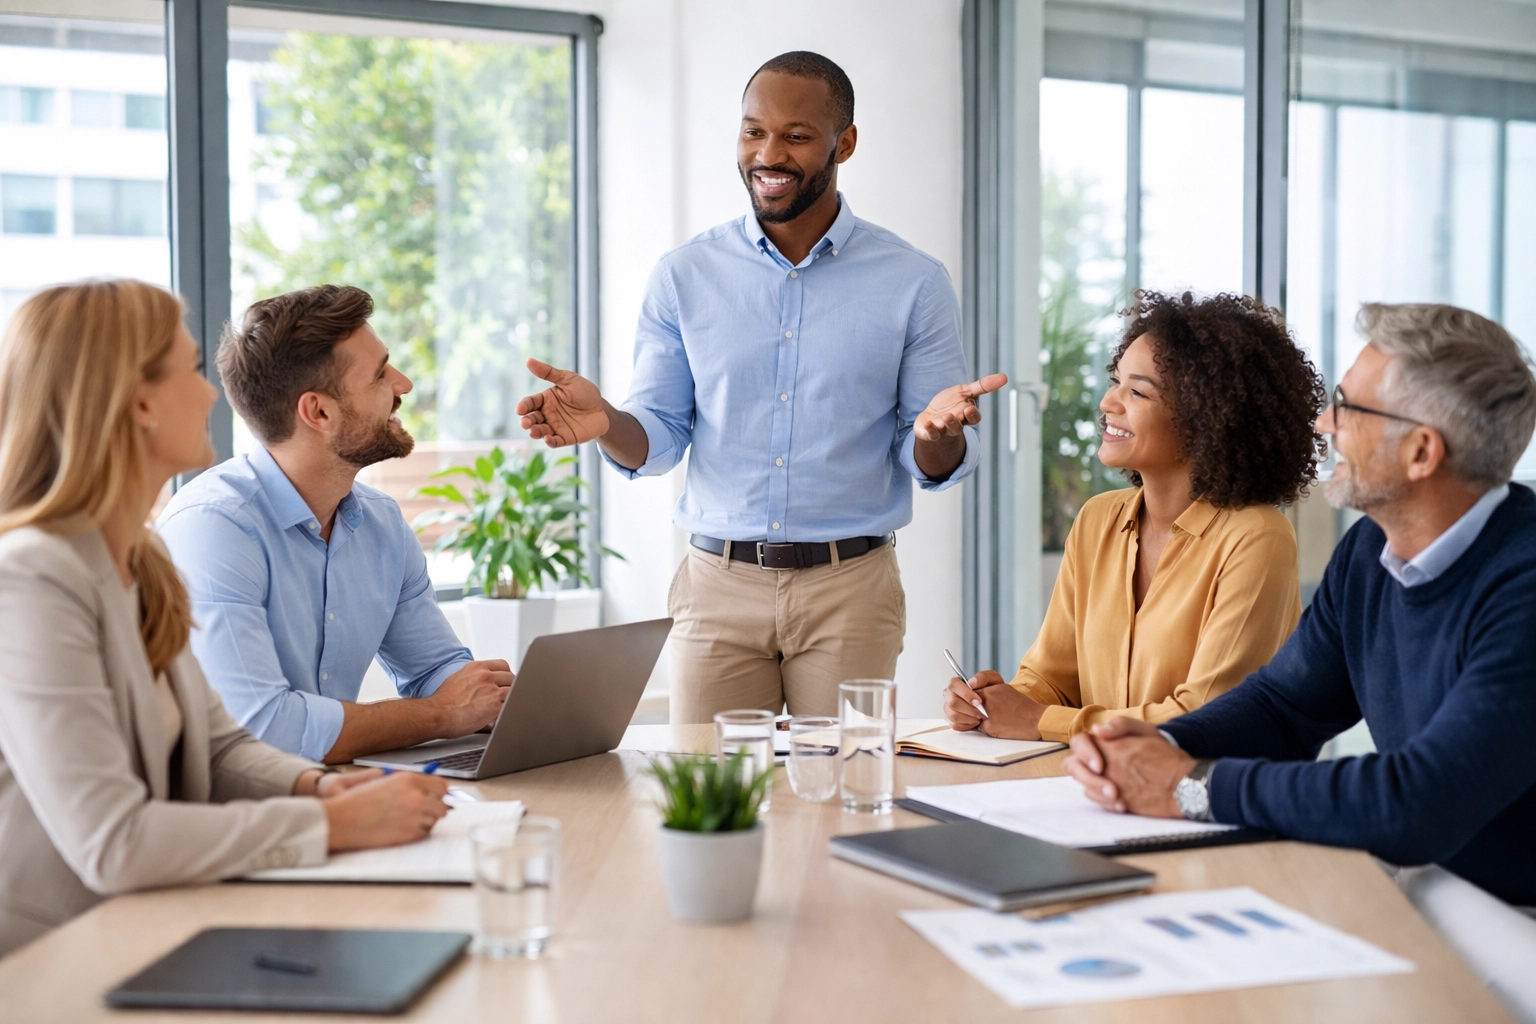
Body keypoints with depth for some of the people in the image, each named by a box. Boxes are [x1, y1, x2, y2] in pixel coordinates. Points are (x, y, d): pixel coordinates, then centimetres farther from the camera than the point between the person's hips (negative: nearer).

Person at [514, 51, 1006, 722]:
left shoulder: (913, 284, 1)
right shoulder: (683, 276, 5)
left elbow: (933, 467, 1)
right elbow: (659, 440, 5)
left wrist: (937, 433, -22)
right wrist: (603, 422, -16)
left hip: (850, 590, -1)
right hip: (718, 587, 1)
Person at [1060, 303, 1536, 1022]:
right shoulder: (1370, 550, 4)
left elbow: (1418, 806, -32)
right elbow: (1282, 702, 13)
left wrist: (1194, 785, -22)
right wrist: (1160, 746, -10)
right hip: (1423, 882, 7)